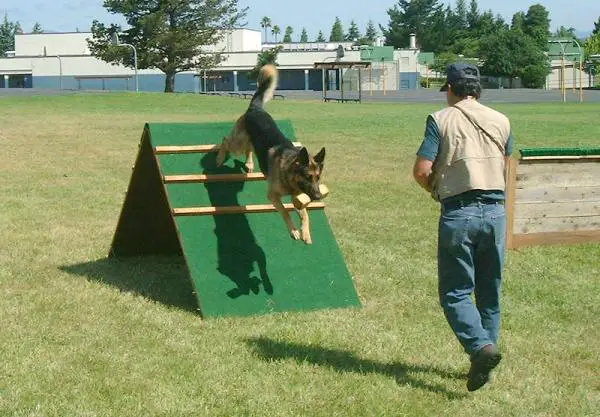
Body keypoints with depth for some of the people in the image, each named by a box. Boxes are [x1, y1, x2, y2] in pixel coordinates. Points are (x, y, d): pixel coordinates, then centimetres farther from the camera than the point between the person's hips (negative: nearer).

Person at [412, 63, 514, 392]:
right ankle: (486, 350, 19)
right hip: (496, 211, 4)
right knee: (490, 293, 14)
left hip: (459, 214, -4)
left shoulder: (441, 120, -3)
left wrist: (436, 190, 9)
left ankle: (481, 347, -18)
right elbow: (504, 169, 15)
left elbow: (421, 171, -9)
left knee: (455, 292, 2)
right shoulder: (501, 121, 9)